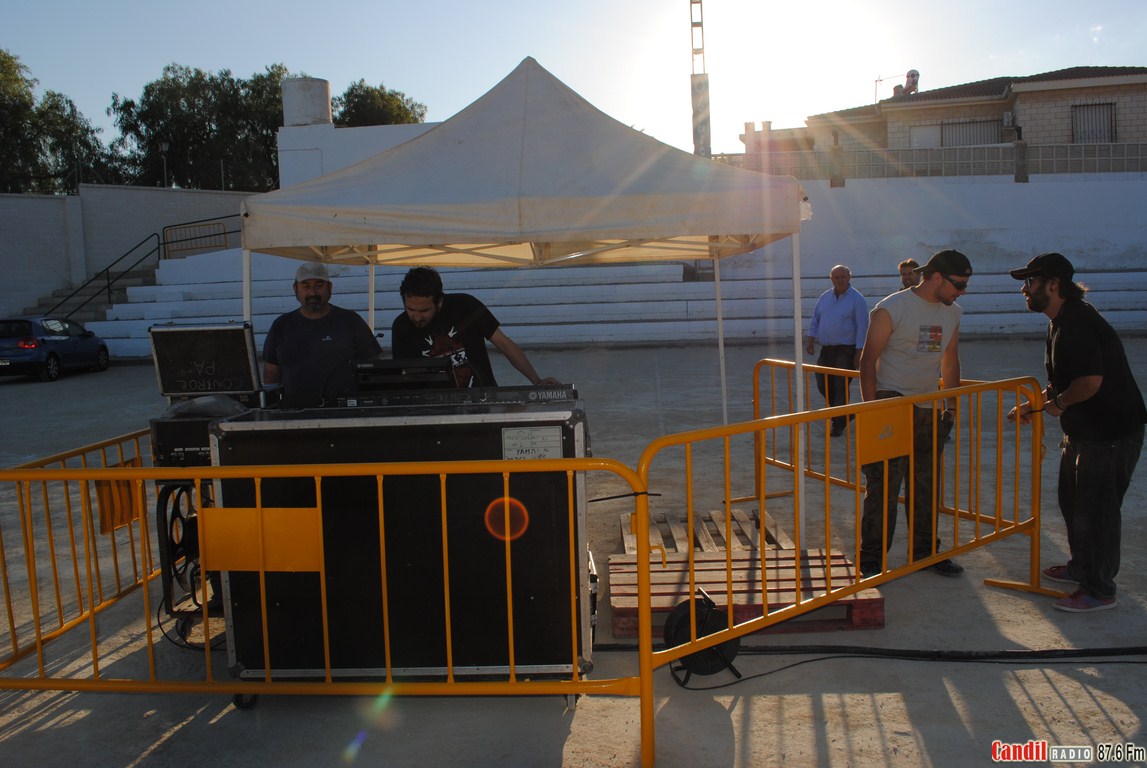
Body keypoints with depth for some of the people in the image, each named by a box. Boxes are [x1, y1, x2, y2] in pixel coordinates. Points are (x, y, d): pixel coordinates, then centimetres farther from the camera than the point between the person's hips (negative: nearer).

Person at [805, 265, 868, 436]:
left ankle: (839, 424, 5)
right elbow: (815, 320, 17)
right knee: (823, 385, 9)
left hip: (846, 351, -6)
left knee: (841, 388, -5)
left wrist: (859, 352, -14)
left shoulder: (857, 299, -7)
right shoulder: (824, 297, 11)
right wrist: (811, 340, 5)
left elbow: (862, 327, -10)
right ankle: (844, 414, 29)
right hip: (826, 350, 6)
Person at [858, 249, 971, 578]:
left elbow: (950, 362, 20)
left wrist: (951, 406, 17)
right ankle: (871, 559, 4)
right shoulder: (891, 309, -10)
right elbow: (868, 360, -10)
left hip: (929, 411, 6)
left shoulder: (953, 312, 10)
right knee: (883, 488, -5)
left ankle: (926, 551, 27)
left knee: (926, 488, 14)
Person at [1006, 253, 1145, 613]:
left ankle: (1099, 590, 13)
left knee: (1095, 511, 0)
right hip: (1083, 431, 11)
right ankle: (1081, 567, 39)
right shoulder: (1061, 322, 11)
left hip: (1111, 434, -11)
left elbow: (1090, 381, -33)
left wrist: (1058, 403, -15)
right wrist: (1036, 404, 9)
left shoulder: (1077, 322, -24)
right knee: (1072, 502, 22)